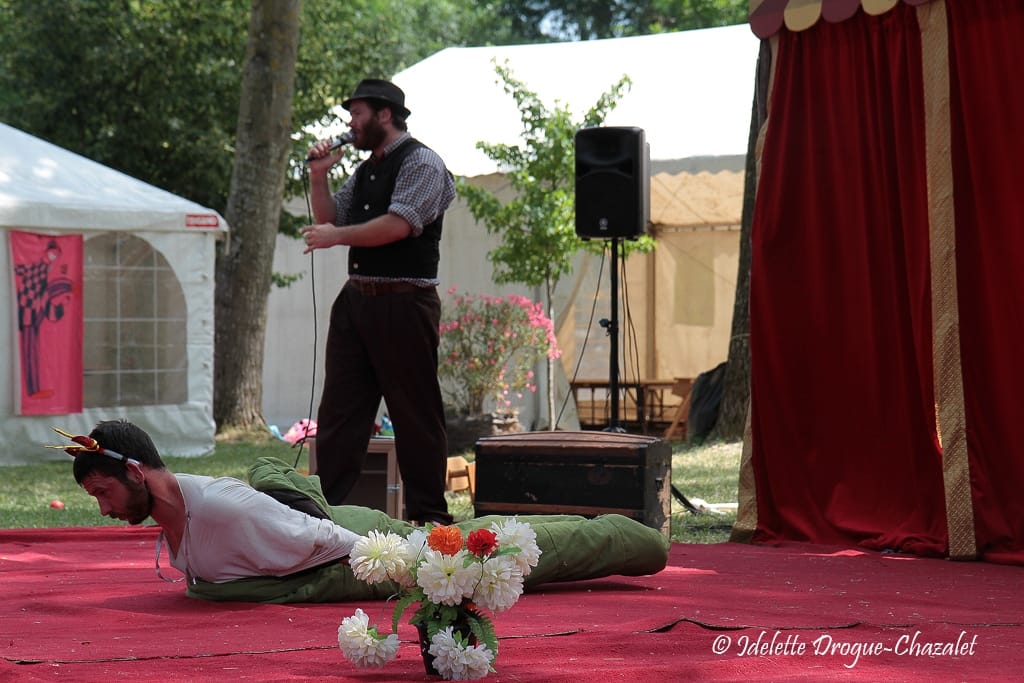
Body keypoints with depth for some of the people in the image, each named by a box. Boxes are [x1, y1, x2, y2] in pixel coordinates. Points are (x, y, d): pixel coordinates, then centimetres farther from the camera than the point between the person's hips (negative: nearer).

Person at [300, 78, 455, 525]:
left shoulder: (421, 163, -7)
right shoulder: (364, 171, 19)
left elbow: (397, 224, -19)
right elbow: (329, 220, 24)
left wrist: (337, 236, -11)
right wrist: (319, 177, 9)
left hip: (404, 302, -8)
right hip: (356, 300, 8)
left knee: (415, 411, -2)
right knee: (338, 407, 7)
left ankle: (427, 514, 4)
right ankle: (325, 505, 11)